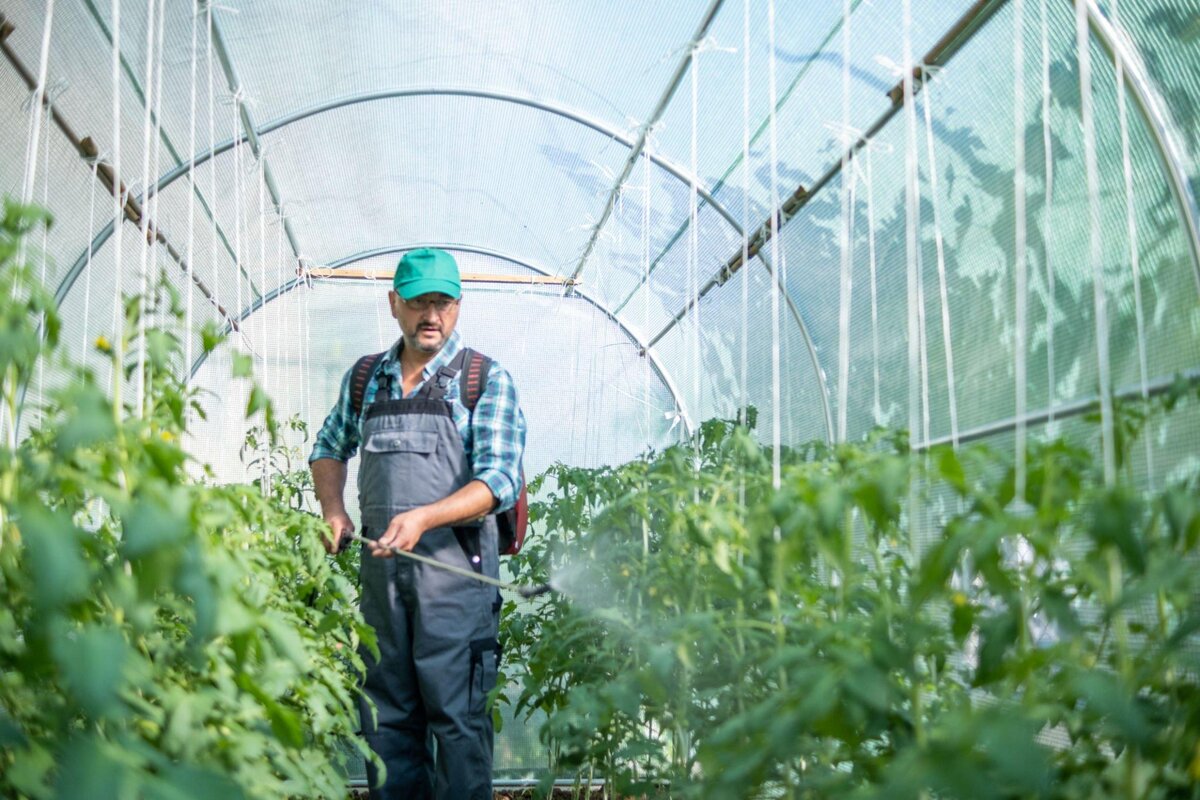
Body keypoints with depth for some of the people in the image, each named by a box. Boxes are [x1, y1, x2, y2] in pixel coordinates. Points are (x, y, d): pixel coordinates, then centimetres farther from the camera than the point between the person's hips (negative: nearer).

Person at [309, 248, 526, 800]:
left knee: (456, 714, -5)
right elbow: (329, 448, 29)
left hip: (454, 566, -5)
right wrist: (333, 511, 10)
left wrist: (423, 517, -24)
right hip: (380, 566, 5)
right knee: (386, 714, 10)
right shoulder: (363, 379, 14)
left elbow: (500, 482, -11)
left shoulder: (487, 380, -1)